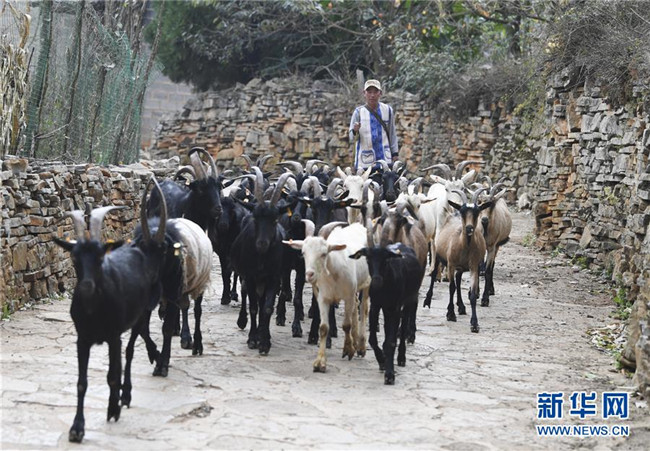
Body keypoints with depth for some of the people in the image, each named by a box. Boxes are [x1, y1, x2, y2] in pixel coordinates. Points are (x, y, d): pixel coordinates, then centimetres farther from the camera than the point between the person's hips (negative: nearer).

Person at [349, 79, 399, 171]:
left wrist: (395, 153, 9)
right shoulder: (359, 112, 2)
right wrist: (355, 131, -21)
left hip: (385, 160, 1)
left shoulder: (388, 110, 7)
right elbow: (352, 139, 0)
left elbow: (392, 133, 14)